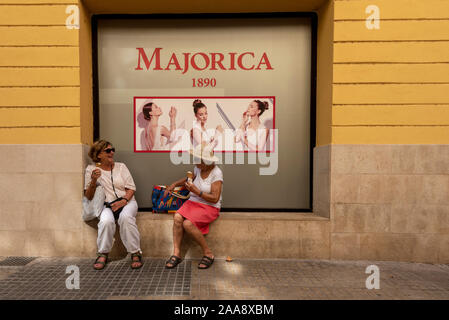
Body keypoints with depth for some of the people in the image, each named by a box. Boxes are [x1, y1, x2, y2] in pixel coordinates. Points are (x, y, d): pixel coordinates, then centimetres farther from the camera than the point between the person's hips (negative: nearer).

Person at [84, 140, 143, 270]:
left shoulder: (121, 166, 10)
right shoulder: (91, 169, 6)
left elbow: (131, 188, 5)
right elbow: (88, 196, 4)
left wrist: (123, 201, -14)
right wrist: (93, 181, -14)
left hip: (126, 201, 1)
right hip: (106, 205, 0)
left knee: (125, 217, -34)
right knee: (106, 221, -34)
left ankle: (135, 253, -21)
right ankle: (103, 254, -10)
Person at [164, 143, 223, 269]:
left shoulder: (216, 173, -14)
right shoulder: (198, 168, 6)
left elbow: (215, 199, -17)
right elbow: (189, 178, 30)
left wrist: (197, 191, -22)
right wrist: (175, 184, 17)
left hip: (209, 207, -6)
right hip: (193, 202, 6)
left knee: (188, 223, -29)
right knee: (177, 217, -24)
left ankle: (208, 253, -11)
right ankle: (176, 253, -14)